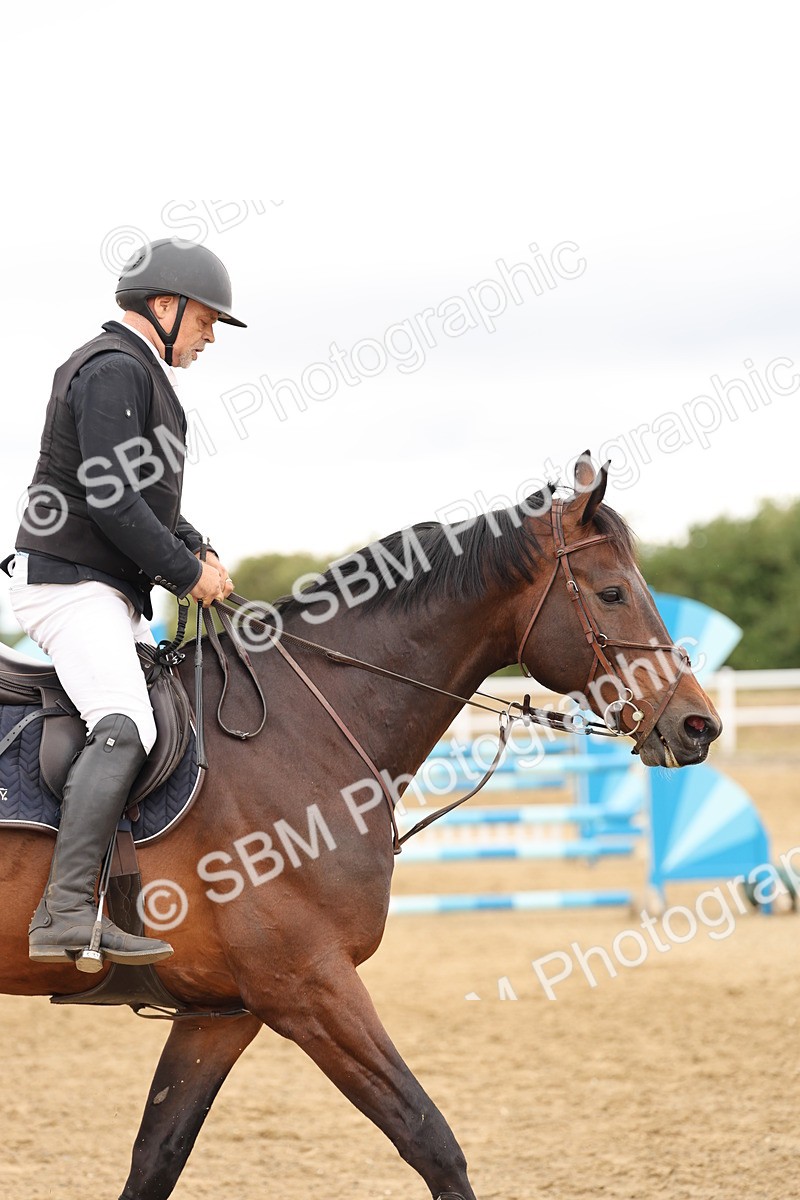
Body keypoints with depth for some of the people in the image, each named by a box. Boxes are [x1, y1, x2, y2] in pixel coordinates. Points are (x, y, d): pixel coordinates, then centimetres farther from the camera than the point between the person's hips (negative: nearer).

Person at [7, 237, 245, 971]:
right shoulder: (114, 369, -13)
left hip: (113, 592, 11)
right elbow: (111, 497, -22)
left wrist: (197, 552, 11)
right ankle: (65, 913, -36)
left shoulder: (140, 374, 21)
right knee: (124, 729, -27)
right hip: (70, 585, -11)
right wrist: (187, 573, -14)